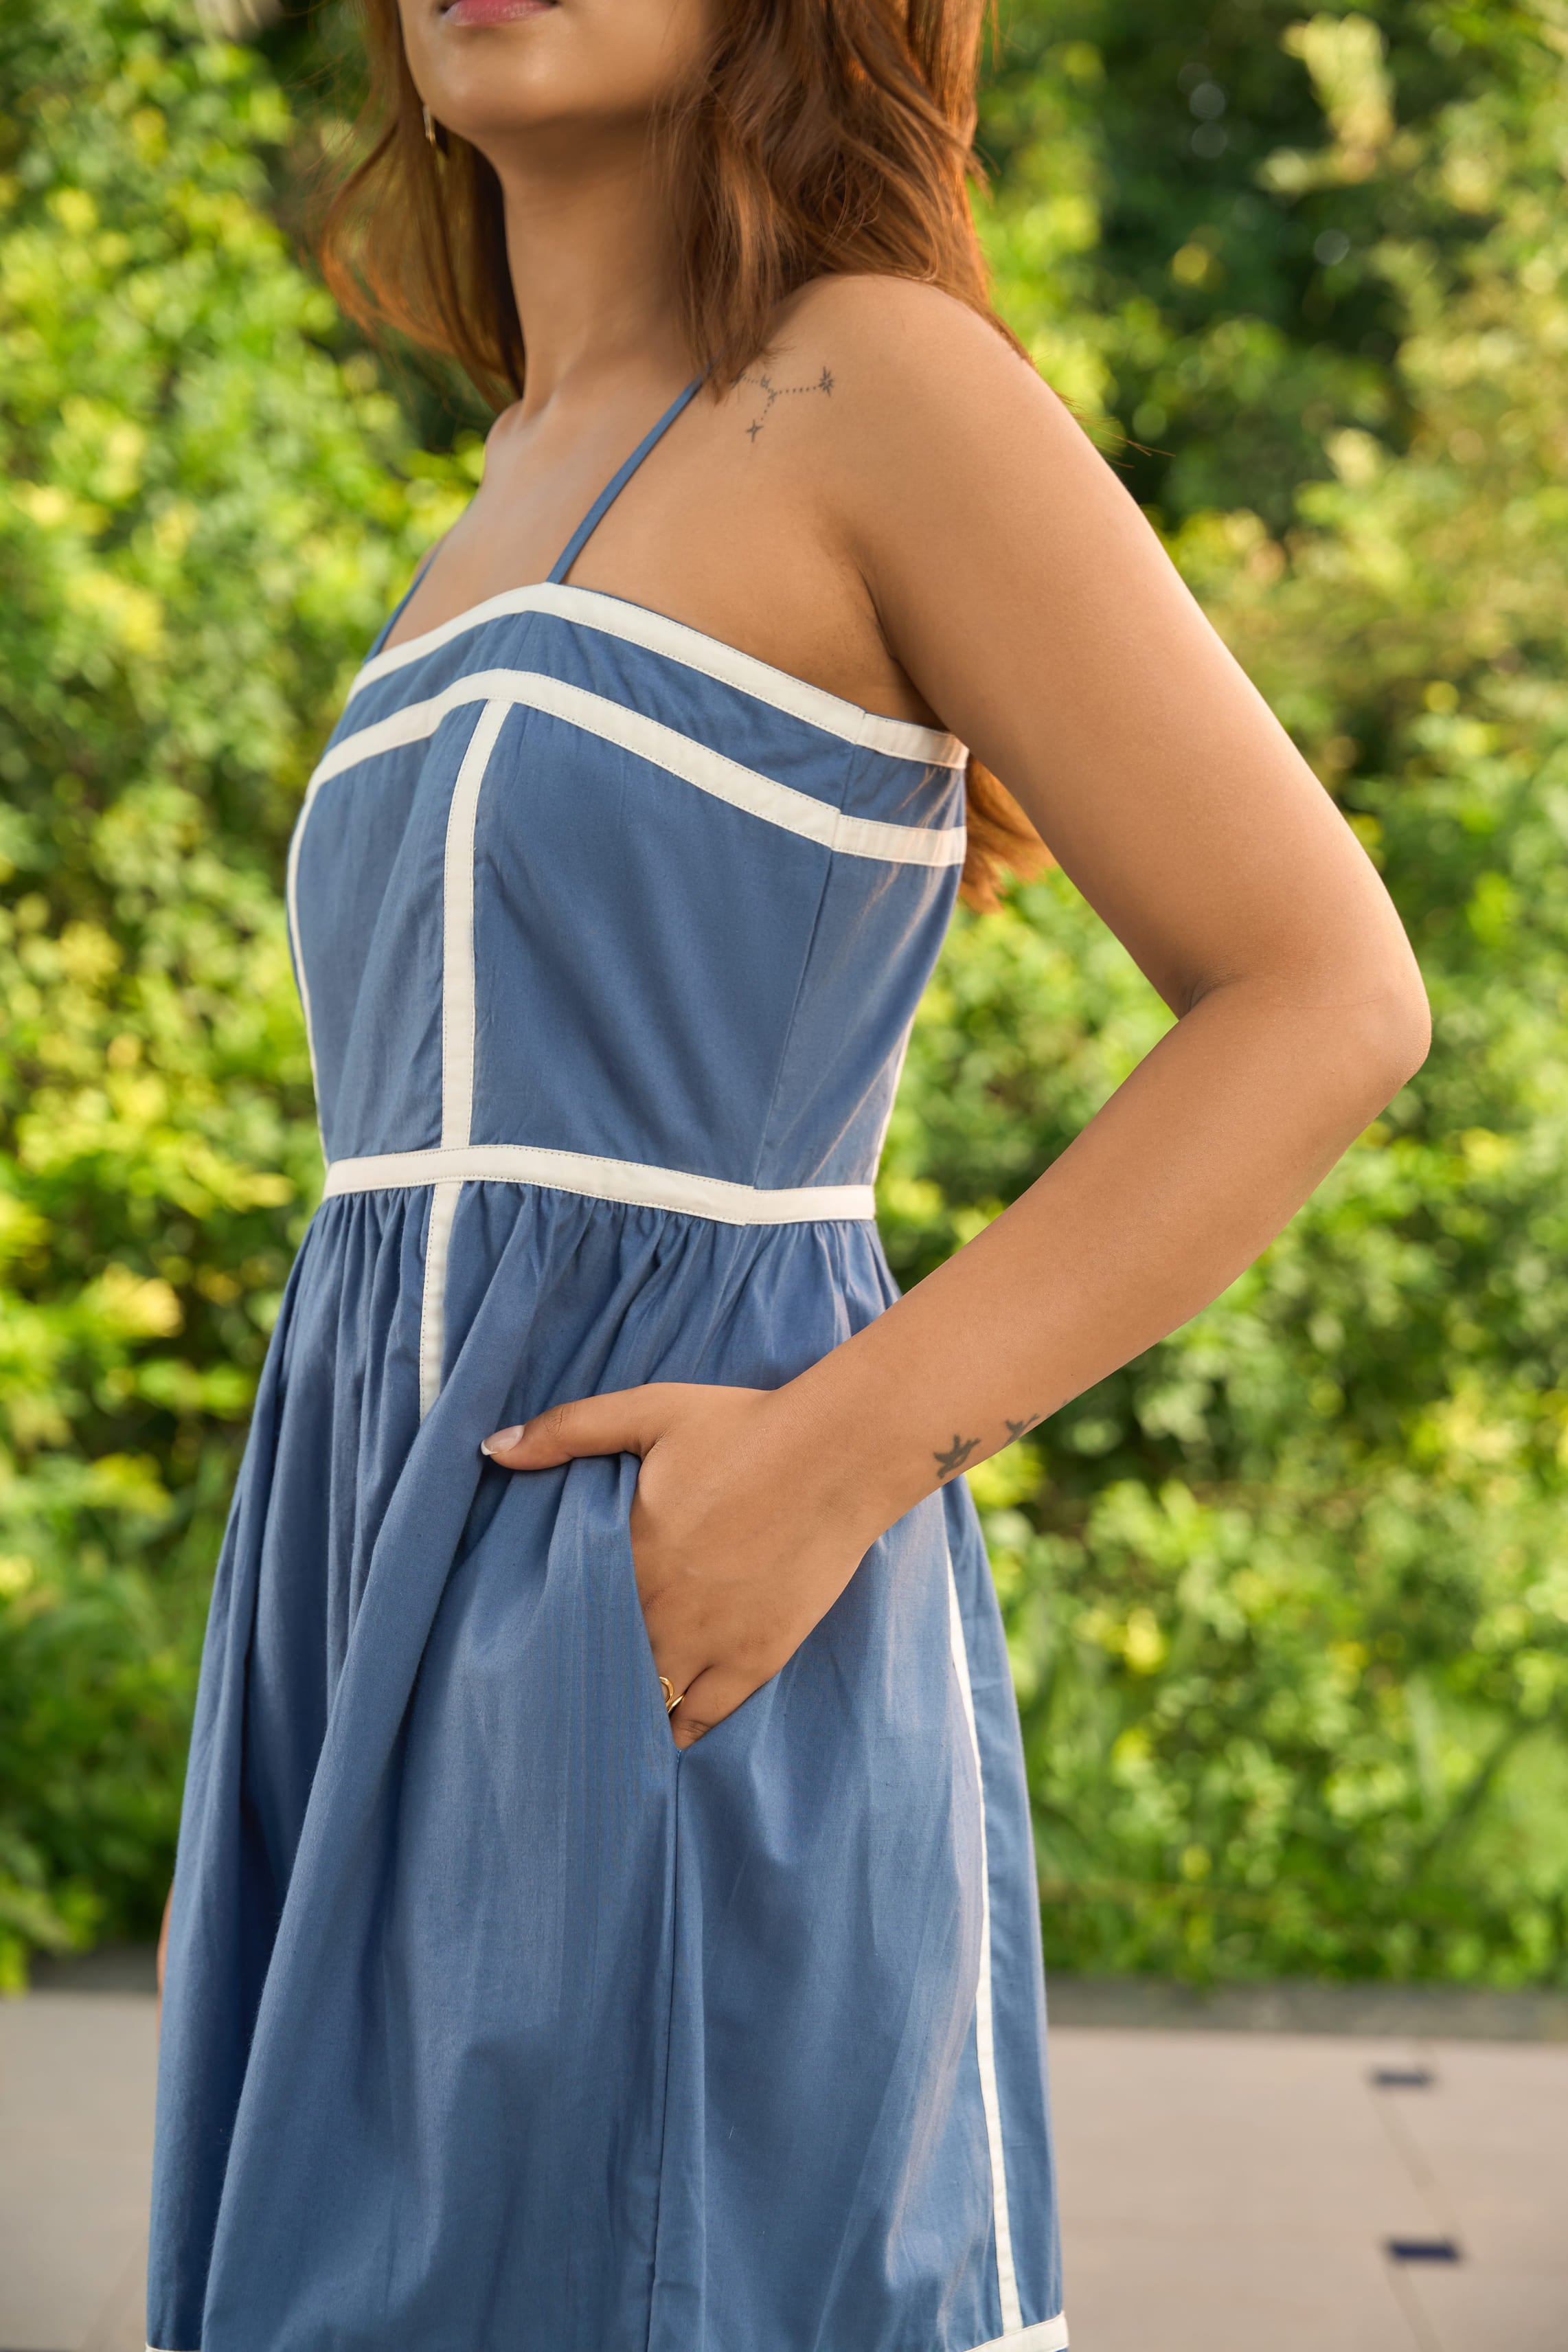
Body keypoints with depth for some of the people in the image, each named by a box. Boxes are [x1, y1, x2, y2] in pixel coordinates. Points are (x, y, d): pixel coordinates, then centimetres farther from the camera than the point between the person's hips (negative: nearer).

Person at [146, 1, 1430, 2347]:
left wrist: (841, 1456, -17)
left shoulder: (883, 383, -5)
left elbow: (1331, 995, -10)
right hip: (419, 1674, 8)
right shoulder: (534, 501, 18)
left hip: (688, 1683, -8)